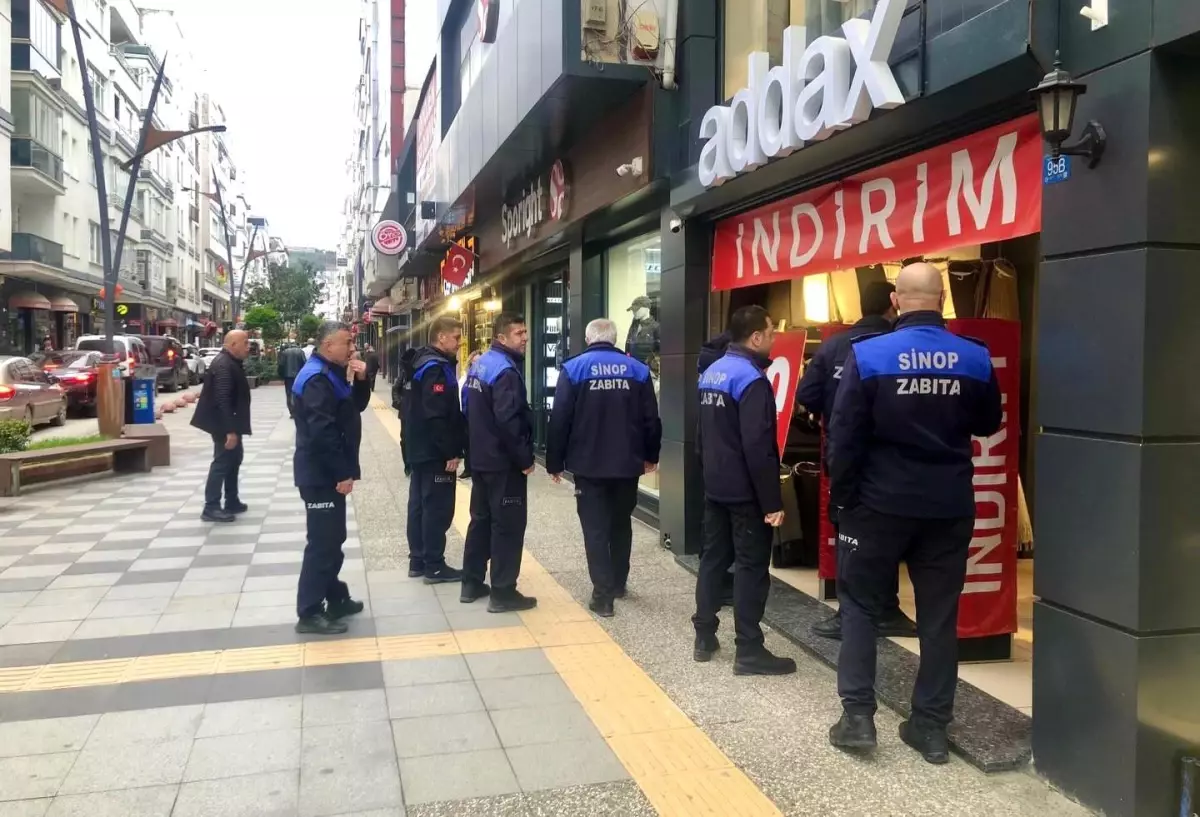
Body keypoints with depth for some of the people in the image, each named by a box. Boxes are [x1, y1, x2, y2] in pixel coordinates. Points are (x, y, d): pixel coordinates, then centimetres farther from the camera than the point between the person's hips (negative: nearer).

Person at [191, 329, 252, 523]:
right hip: (224, 424, -11)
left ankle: (232, 502, 26)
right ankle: (211, 508, 1)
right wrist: (230, 430, -28)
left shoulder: (231, 362, 10)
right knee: (222, 462, -5)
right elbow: (222, 400, -27)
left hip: (230, 423, 11)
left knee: (234, 460, 17)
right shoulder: (224, 365, -22)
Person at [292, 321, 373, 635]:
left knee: (332, 539, 17)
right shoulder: (317, 378, -19)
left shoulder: (334, 373, 13)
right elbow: (322, 433, -26)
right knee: (322, 542, -5)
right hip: (322, 474, -10)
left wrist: (361, 380, -1)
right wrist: (342, 473, -22)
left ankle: (335, 598, 29)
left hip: (330, 473, 10)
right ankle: (309, 613, 3)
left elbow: (356, 407, 17)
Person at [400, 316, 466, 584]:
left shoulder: (420, 363, 13)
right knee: (438, 508, -3)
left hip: (419, 449, 10)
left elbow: (410, 409, 19)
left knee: (419, 504, 14)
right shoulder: (437, 367, -18)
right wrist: (451, 452, -21)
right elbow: (437, 415, -25)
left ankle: (417, 560, 22)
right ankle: (434, 566, 4)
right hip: (435, 452, -10)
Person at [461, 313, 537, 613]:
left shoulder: (480, 364, 11)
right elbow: (508, 421, -26)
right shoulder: (506, 370, -19)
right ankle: (503, 593, 4)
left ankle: (472, 583, 24)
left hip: (481, 458, 10)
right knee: (508, 525, -2)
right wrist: (525, 458, -18)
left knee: (481, 518, 17)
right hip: (503, 462, -10)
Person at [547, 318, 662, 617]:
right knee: (621, 524, 19)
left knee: (595, 528, 2)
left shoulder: (574, 368, -4)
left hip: (589, 464, -3)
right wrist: (650, 456, 17)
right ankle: (618, 583, 30)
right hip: (627, 463, 3)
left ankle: (603, 594, -3)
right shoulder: (637, 369, 2)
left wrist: (555, 462, 2)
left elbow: (559, 420, -7)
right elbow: (651, 419, 3)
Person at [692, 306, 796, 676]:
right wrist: (772, 501, -20)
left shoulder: (711, 372, 9)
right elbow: (758, 448, -23)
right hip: (745, 491, -9)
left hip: (715, 486, 9)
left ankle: (704, 637, 21)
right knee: (752, 567, -1)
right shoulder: (751, 379, -19)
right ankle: (749, 651, 5)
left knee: (713, 558, 14)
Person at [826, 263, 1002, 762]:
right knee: (940, 614, 11)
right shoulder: (975, 359, -2)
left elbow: (845, 436, -10)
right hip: (949, 506, 3)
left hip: (880, 502, -2)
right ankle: (932, 726, 18)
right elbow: (988, 425, 14)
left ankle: (857, 715, 9)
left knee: (860, 604, 11)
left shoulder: (867, 355, -11)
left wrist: (840, 496, 0)